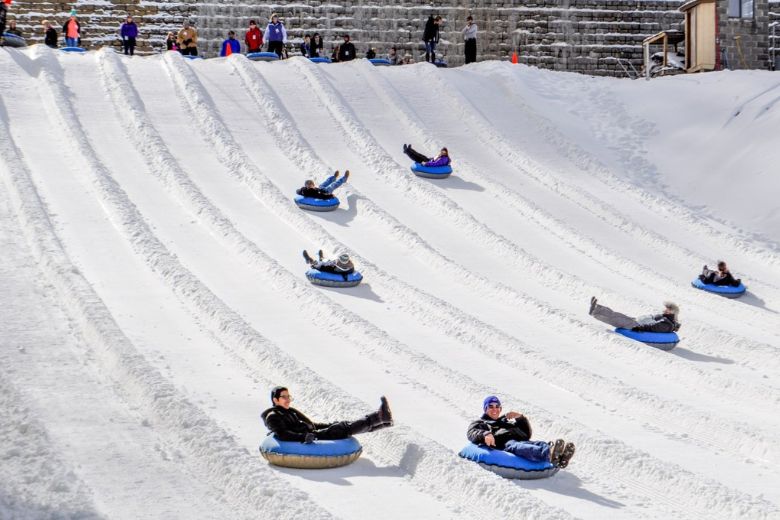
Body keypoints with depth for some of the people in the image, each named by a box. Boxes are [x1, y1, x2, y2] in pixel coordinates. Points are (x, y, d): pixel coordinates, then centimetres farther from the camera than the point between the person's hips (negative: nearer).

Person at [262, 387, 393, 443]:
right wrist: (304, 437, -35)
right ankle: (380, 417, -13)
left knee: (343, 425, -1)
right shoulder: (273, 417, -5)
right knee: (344, 429, -13)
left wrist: (332, 425, 24)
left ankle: (383, 421, -3)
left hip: (312, 434, 9)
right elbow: (282, 434, -22)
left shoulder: (291, 412, 23)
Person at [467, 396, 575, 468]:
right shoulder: (480, 423, 33)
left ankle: (560, 457, -66)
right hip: (503, 444, -5)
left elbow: (527, 435, 33)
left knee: (540, 444, -30)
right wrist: (485, 434, -16)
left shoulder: (508, 421, 44)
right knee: (515, 447, -42)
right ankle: (548, 454, -74)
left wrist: (521, 418, 17)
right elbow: (471, 433, 7)